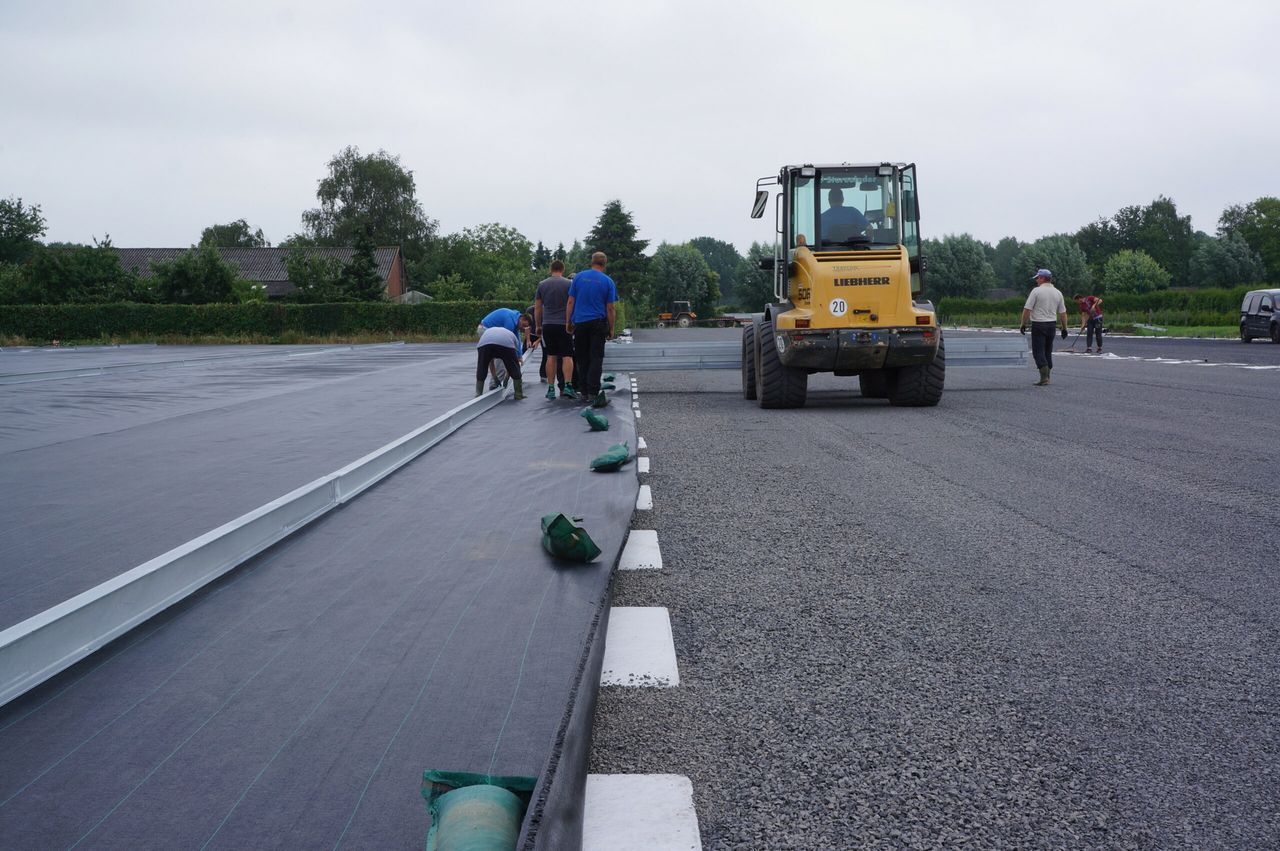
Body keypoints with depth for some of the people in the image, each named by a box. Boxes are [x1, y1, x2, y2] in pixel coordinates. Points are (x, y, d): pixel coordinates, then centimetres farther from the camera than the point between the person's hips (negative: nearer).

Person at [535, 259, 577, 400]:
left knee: (551, 357, 6)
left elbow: (537, 308, 10)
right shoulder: (569, 283, 0)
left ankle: (551, 389, 4)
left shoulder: (542, 285, 7)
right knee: (567, 356, -2)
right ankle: (568, 386, -16)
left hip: (548, 325, 2)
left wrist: (538, 326, 18)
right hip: (564, 325, -2)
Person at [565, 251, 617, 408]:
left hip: (580, 323, 2)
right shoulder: (608, 281, -2)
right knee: (596, 358, -3)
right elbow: (610, 308, -2)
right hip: (598, 324, -2)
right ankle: (593, 394, -11)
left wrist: (569, 322, 10)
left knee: (582, 359, 11)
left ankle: (584, 392, 13)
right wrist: (611, 329, 6)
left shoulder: (578, 277, 3)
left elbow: (570, 302, 2)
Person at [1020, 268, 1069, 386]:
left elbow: (1027, 309, -12)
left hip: (1038, 325, -6)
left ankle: (1044, 377, -16)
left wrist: (1023, 324, -4)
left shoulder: (1036, 291, -10)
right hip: (1052, 324, 6)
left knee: (1038, 351, -5)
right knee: (1048, 352, 15)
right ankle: (1046, 378, 17)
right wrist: (1064, 328, 15)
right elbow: (1063, 312, 9)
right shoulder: (1057, 293, 8)